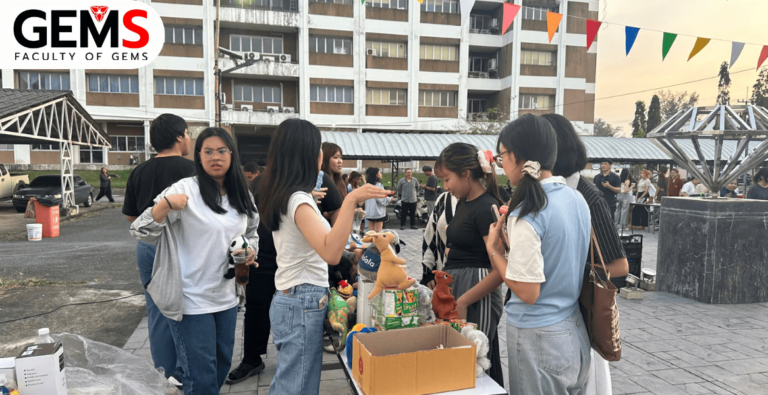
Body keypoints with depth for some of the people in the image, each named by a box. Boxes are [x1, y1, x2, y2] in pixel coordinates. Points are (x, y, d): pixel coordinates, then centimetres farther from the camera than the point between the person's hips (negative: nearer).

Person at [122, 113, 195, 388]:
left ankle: (165, 375, 22)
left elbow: (130, 215, 13)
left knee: (157, 312, 12)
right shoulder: (189, 168, -11)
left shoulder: (138, 172, 7)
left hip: (147, 246, 6)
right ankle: (184, 373, 11)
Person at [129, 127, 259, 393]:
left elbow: (252, 233, 19)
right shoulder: (185, 189, -13)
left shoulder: (242, 195, 5)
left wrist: (251, 251, -2)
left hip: (227, 297, 6)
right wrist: (165, 204, -34)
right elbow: (141, 232, -17)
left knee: (223, 364, 21)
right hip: (192, 300, -6)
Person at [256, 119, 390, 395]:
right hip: (304, 305, -10)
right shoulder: (298, 200, -21)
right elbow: (331, 253, -37)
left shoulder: (279, 196, 9)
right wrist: (350, 201, -41)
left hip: (290, 300, 10)